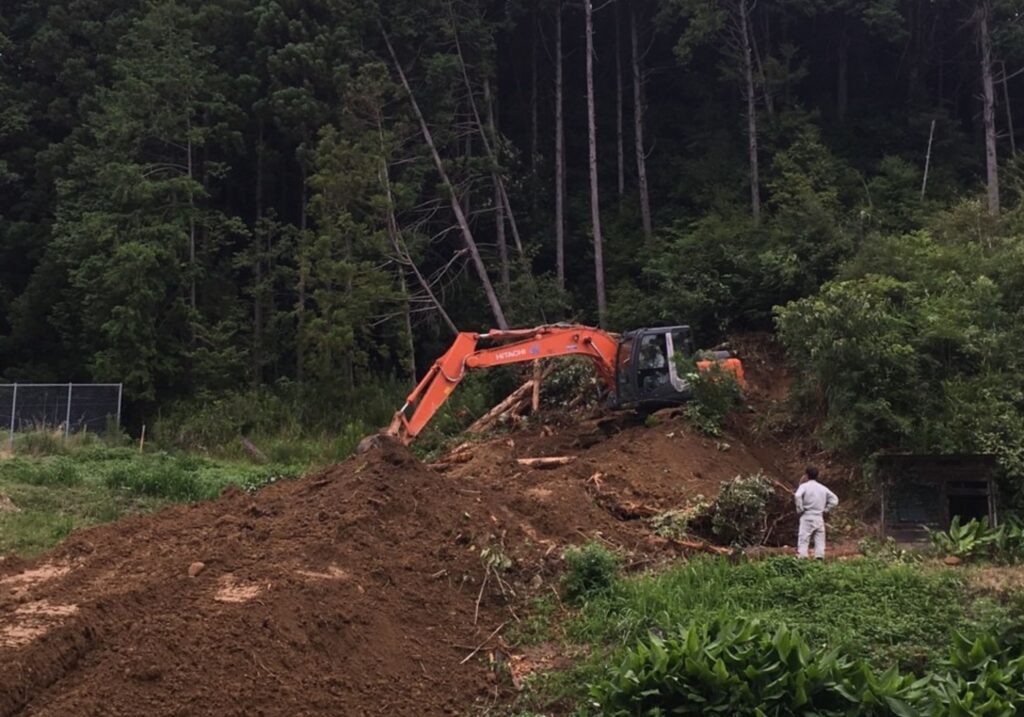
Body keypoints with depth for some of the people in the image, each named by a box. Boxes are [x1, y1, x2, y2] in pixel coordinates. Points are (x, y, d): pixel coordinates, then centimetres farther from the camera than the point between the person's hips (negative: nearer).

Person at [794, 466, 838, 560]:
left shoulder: (804, 486, -3)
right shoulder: (823, 488, 13)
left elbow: (797, 496, -22)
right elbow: (834, 500, 13)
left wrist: (800, 510, -11)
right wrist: (825, 510, 12)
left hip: (807, 517, -4)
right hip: (819, 518, 4)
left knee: (803, 541, -4)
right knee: (819, 541, 8)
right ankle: (819, 558, 2)